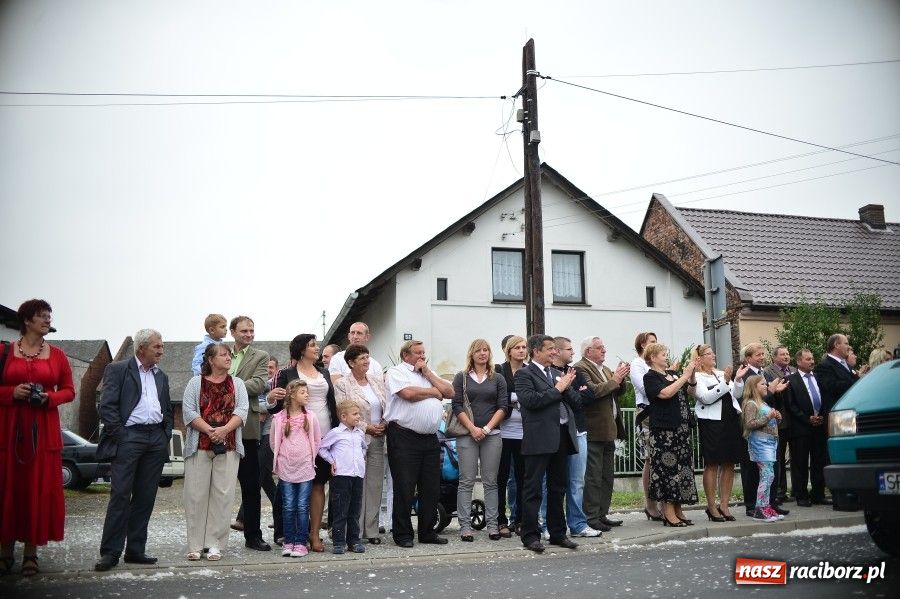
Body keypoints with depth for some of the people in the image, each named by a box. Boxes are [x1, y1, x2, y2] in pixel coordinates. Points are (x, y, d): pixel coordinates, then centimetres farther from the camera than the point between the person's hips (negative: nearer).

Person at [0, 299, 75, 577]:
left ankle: (31, 552, 9)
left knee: (40, 488, 1)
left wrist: (50, 397, -9)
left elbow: (69, 390, 8)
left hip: (44, 429, 1)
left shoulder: (57, 355, 7)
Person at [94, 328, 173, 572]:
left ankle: (135, 550, 12)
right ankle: (110, 552, -2)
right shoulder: (117, 369, 2)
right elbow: (107, 406, -6)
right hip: (129, 436, -5)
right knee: (120, 495, -8)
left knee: (145, 498, 6)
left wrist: (166, 436, 9)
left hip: (156, 440, 6)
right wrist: (120, 437, -11)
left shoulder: (161, 376, 19)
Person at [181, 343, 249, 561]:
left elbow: (242, 410, 2)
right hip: (199, 445, -1)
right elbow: (188, 411, -1)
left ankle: (215, 543, 4)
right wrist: (209, 430, -14)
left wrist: (224, 429, -14)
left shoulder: (237, 384, 14)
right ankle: (195, 545, 7)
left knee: (222, 494, -2)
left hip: (228, 446, 1)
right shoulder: (196, 383, 9)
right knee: (196, 493, -1)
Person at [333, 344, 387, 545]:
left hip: (377, 439, 5)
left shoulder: (377, 381, 14)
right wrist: (366, 427, -12)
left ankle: (371, 530, 12)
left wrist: (384, 426, -1)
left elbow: (387, 406, 16)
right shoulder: (342, 384, -3)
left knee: (375, 484, 5)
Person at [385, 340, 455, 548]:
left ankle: (427, 532, 20)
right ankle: (402, 534, 10)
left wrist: (427, 373, 4)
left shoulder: (430, 373, 21)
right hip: (404, 438, -6)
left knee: (431, 488, 9)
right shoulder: (396, 372, 1)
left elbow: (449, 392, 9)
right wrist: (434, 391, -1)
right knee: (404, 489, -1)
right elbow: (408, 393, -17)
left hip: (430, 438, 6)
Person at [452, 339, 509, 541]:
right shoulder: (461, 378, 7)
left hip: (492, 434, 1)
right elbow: (457, 406, 0)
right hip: (467, 435, -1)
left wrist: (487, 428, -7)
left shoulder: (498, 379, 11)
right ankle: (465, 526, 1)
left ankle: (492, 524, 9)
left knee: (491, 482, 4)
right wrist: (472, 428, -10)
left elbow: (503, 407, 4)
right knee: (466, 481, -2)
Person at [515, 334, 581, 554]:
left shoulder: (558, 373, 18)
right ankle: (530, 535, 5)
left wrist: (567, 387, -5)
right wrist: (557, 389, -11)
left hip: (562, 436, 7)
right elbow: (530, 400, -19)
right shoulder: (524, 374, -4)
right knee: (533, 488, -1)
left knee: (558, 488, 14)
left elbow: (576, 400, 15)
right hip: (540, 438, -7)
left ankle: (558, 533, 23)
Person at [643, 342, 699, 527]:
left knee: (682, 466, 7)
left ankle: (677, 510, 13)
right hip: (663, 429, -7)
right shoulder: (650, 377, -5)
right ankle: (668, 513, -3)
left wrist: (692, 376, 3)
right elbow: (666, 393, -19)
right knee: (667, 467, -7)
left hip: (681, 427, 8)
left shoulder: (673, 374, 16)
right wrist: (685, 375, -14)